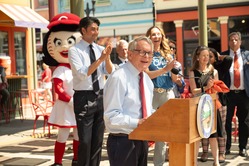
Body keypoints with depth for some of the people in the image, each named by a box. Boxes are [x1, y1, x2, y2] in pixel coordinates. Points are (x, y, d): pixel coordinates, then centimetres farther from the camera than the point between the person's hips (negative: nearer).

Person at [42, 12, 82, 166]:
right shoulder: (60, 70, -11)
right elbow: (58, 89, -16)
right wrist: (70, 100, -22)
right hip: (65, 106, -6)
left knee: (78, 135, 14)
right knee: (63, 136, -2)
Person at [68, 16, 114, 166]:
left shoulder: (100, 49, 8)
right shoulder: (74, 50, -7)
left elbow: (111, 73, 2)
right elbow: (82, 74, -19)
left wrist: (107, 58, -15)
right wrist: (100, 59, -24)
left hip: (100, 96, 5)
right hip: (84, 98, -5)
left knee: (98, 139, 13)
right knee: (85, 140, -2)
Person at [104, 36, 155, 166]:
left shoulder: (146, 79, 12)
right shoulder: (119, 78, -16)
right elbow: (111, 116, -21)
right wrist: (137, 123, -27)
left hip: (142, 140, 8)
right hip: (123, 141, -8)